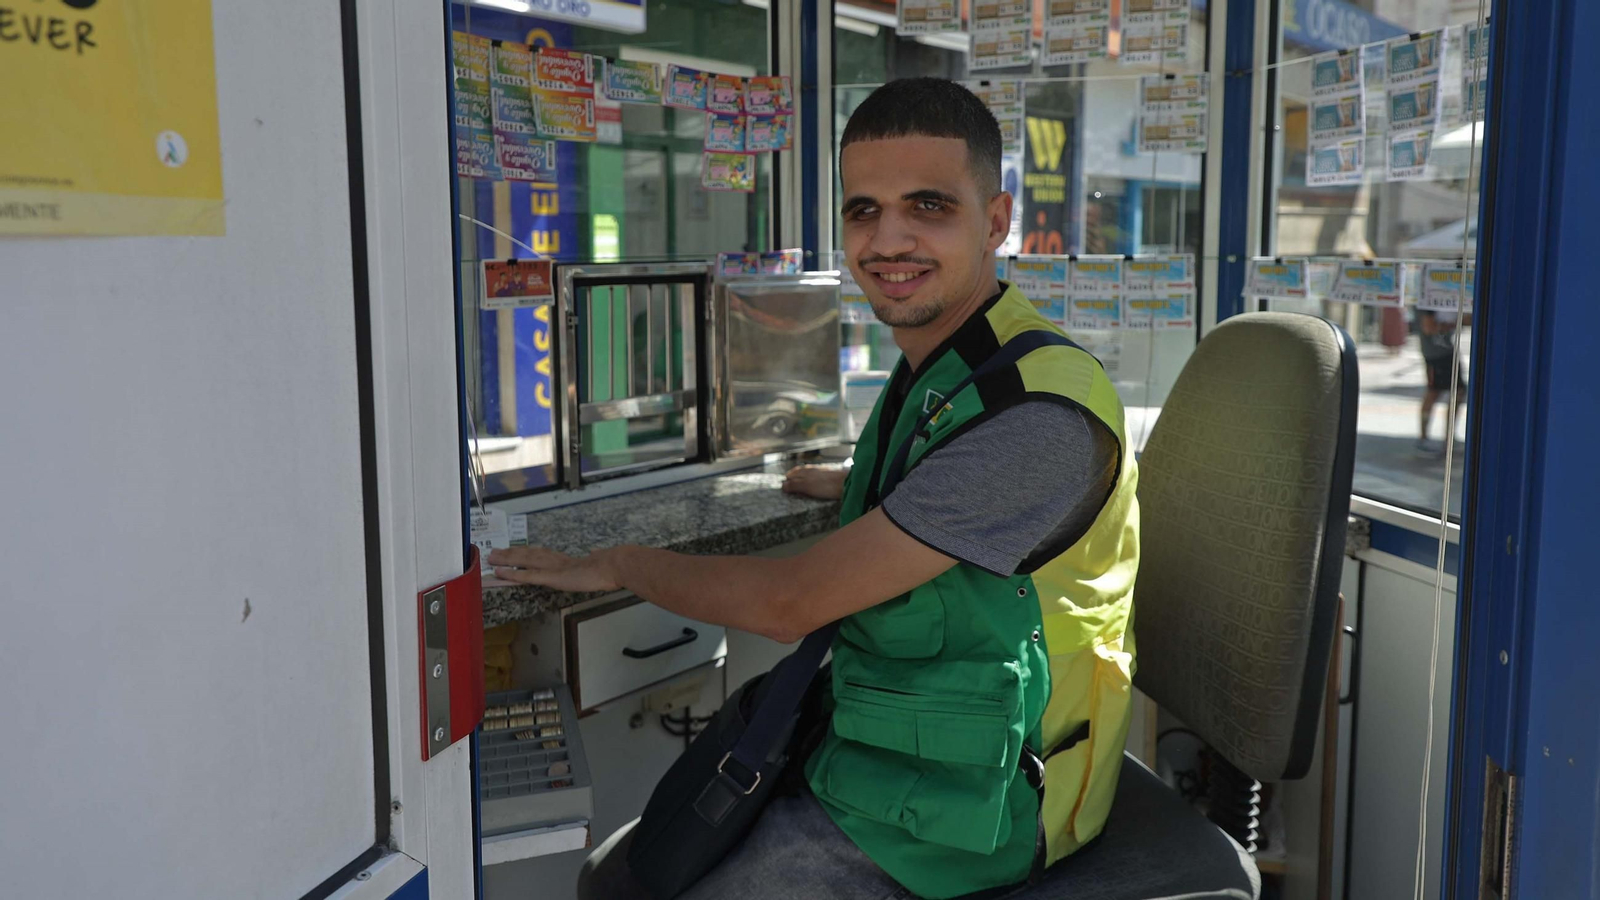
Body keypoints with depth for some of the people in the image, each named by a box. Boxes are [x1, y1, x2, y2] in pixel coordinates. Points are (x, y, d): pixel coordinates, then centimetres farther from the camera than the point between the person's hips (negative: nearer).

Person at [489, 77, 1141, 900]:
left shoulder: (1041, 413, -28)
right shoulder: (933, 373, 2)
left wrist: (618, 565, -9)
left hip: (944, 817, -8)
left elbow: (787, 603, -24)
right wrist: (856, 487, 33)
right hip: (867, 741, 9)